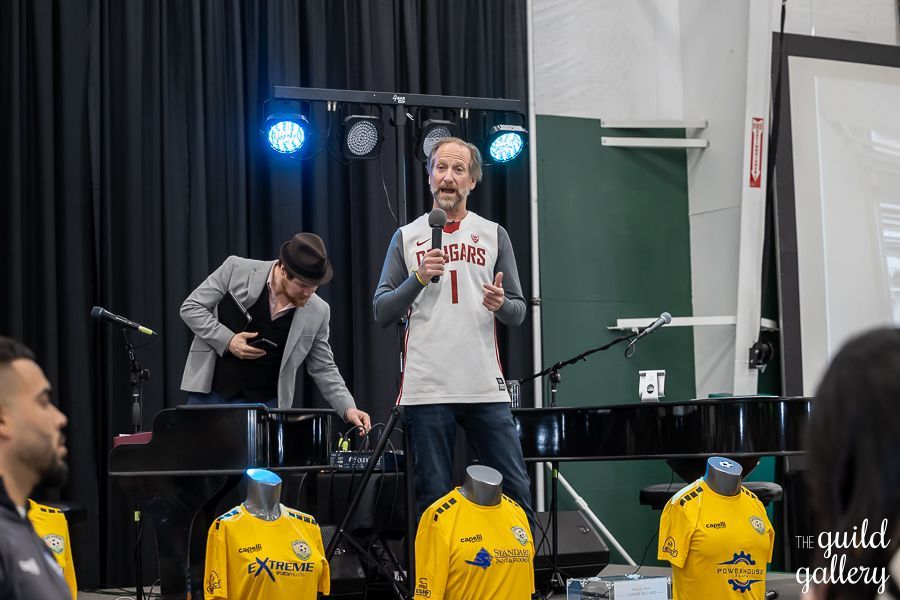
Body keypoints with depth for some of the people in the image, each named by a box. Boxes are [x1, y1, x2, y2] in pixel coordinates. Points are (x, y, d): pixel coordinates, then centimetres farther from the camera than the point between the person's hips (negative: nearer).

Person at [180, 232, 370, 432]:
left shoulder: (317, 312, -3)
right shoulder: (237, 269, -9)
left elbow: (323, 368, 5)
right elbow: (191, 307, -4)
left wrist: (348, 409, -9)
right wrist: (227, 341, -18)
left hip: (264, 403, 1)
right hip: (210, 392, -1)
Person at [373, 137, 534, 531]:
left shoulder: (493, 235, 12)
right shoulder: (407, 237, 11)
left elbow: (518, 314, 12)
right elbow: (381, 313, 6)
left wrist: (501, 304, -12)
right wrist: (419, 278, -10)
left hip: (486, 388, 1)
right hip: (426, 389, -1)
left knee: (516, 490, -2)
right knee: (433, 498, 2)